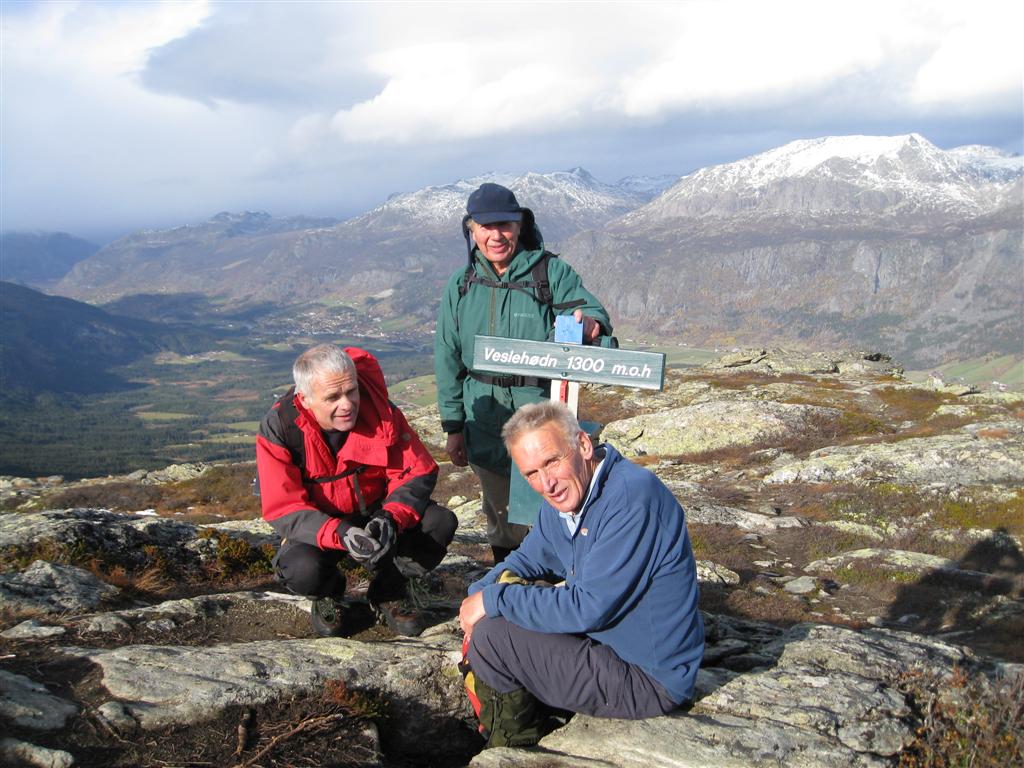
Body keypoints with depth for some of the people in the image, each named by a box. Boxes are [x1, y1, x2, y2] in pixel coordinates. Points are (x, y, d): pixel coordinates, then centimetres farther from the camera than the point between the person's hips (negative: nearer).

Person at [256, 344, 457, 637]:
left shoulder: (379, 409, -18)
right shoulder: (278, 428, -22)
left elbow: (417, 472, -13)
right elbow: (284, 509, -22)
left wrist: (391, 518, -33)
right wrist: (341, 534, -40)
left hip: (376, 512, 2)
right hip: (320, 525, -2)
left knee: (441, 523, -23)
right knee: (301, 571, -33)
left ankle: (389, 591, 5)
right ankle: (329, 592, 7)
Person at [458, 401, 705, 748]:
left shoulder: (631, 496, -27)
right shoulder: (566, 494, 1)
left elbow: (588, 608, -28)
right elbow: (528, 559, 13)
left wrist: (494, 600, -18)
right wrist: (478, 594, -7)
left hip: (649, 679, -9)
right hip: (605, 636, 9)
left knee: (490, 637, -17)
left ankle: (514, 748, 9)